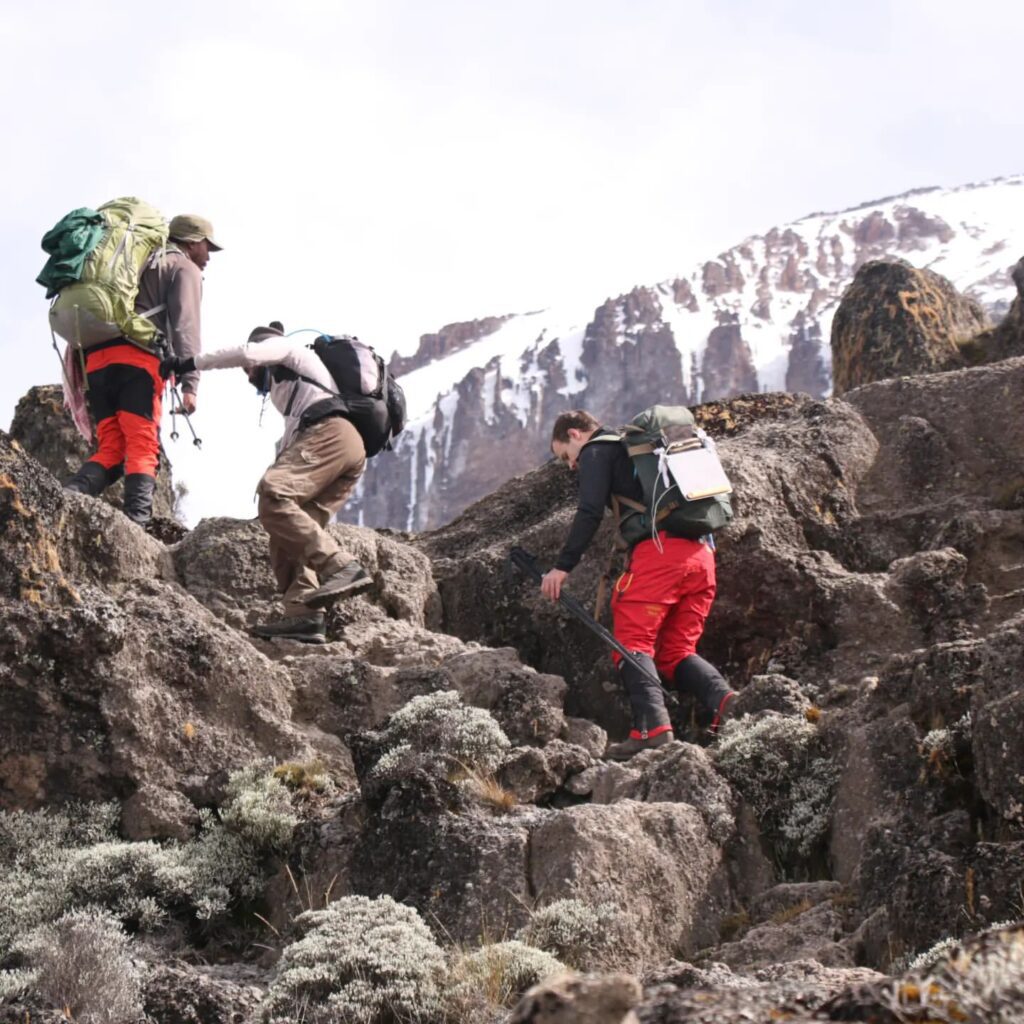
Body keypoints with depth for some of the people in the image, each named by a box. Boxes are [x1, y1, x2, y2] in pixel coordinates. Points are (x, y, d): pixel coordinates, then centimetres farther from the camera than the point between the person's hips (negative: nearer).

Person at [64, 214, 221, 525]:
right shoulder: (185, 269, 12)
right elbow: (185, 326, -5)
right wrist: (190, 383, -14)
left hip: (97, 357, 7)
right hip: (137, 358, -7)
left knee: (109, 449, 4)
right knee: (143, 447, -11)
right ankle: (135, 525, -26)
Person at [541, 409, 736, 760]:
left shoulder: (597, 451, 8)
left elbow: (590, 513, -5)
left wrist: (562, 566, -5)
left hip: (658, 550, -8)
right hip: (700, 554, 8)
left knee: (632, 642, -6)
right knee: (676, 652, 11)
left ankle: (653, 728, -22)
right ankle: (724, 700, -13)